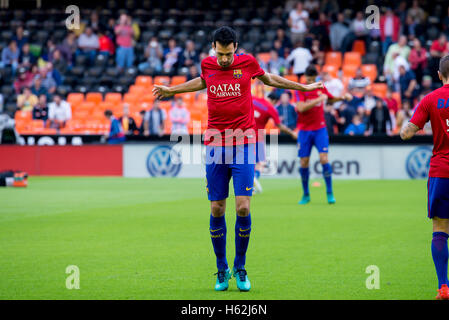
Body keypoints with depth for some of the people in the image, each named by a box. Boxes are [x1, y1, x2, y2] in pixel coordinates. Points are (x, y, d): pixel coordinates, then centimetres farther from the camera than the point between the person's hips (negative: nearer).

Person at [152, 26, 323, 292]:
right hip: (215, 145, 2)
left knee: (243, 208, -10)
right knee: (217, 210, 1)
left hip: (244, 145, -2)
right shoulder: (207, 65, 3)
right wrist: (171, 90, 36)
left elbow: (268, 79, 19)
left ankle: (240, 267, 8)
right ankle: (222, 270, 14)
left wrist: (304, 87, 25)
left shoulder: (247, 62, -2)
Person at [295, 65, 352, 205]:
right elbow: (301, 108, -21)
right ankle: (306, 195, 15)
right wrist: (318, 100, -24)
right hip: (304, 131, -1)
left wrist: (343, 97, 8)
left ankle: (329, 193, -6)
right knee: (303, 163, 0)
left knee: (324, 159, -12)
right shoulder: (300, 89, -6)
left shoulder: (321, 88, 5)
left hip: (320, 129, 1)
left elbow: (330, 99, 26)